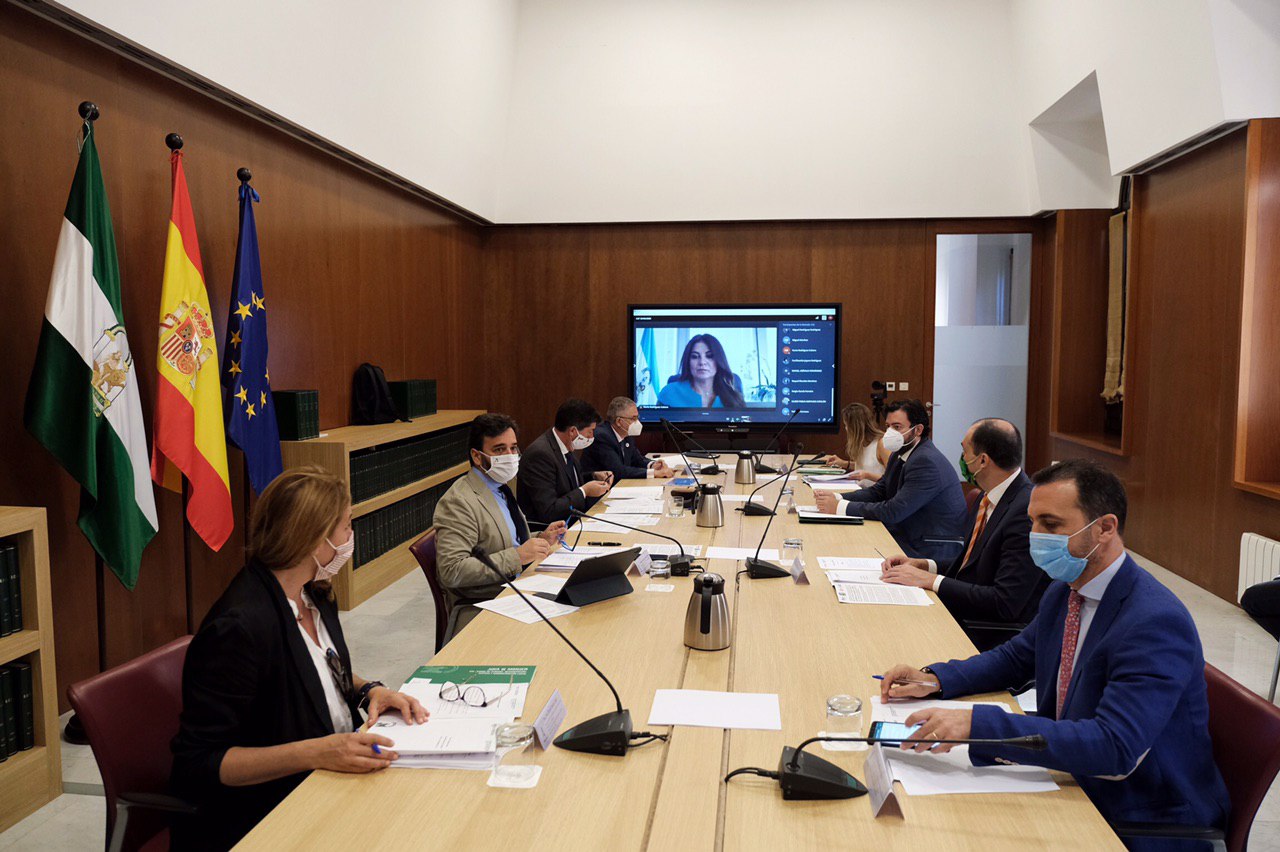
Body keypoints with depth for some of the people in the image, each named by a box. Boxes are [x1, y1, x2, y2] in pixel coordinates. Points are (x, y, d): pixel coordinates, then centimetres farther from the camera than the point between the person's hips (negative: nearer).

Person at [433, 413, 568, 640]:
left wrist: (540, 539, 7)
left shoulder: (500, 488, 14)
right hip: (478, 610, -9)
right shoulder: (458, 502, -15)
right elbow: (452, 571, -23)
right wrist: (517, 557, -23)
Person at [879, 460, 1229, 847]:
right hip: (1076, 787, 7)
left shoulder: (1156, 622, -25)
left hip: (1146, 820, -7)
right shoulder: (1063, 592, 1)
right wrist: (935, 679, -1)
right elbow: (1016, 657, 17)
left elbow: (1115, 748, -34)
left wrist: (978, 723, -39)